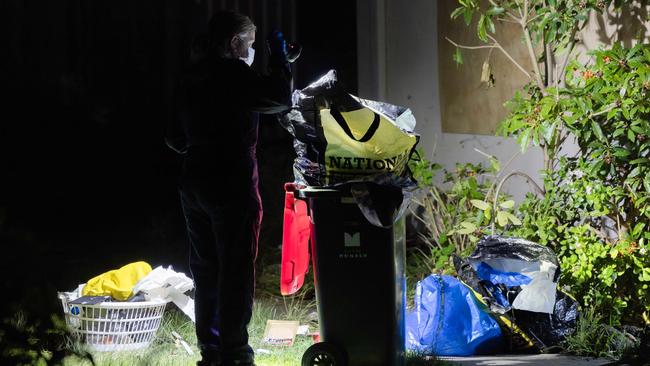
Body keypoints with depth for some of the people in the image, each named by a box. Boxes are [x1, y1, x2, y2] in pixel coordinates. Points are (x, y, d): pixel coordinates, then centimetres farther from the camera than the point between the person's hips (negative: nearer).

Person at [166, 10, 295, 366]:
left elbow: (176, 138, 18)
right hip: (232, 185, -8)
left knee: (206, 270, 13)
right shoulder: (233, 74, -13)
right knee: (235, 271, -3)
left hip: (194, 183, 8)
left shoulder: (189, 79, 12)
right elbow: (281, 97, -13)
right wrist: (278, 55, -2)